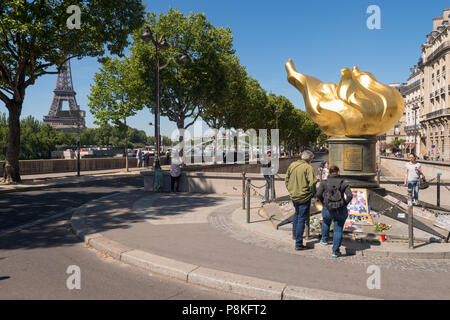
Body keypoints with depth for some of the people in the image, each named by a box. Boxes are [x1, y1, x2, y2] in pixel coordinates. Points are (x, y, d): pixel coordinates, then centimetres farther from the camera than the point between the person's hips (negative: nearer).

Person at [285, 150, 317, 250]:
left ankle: (295, 234, 41)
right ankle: (298, 244, 4)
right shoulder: (308, 168, -16)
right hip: (304, 197, -6)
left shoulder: (292, 165, 3)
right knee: (301, 219, 1)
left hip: (293, 196, 6)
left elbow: (286, 180, 10)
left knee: (297, 213, 30)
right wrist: (313, 193, -4)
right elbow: (312, 183, -21)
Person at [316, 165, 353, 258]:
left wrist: (324, 203, 4)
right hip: (341, 211, -1)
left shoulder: (324, 182, 1)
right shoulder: (344, 183, 2)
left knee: (326, 222, 31)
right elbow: (350, 195, -10)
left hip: (327, 209, 1)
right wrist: (344, 204, 3)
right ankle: (335, 251, 8)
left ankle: (324, 240, 47)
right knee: (338, 230, 9)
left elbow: (318, 194, -10)